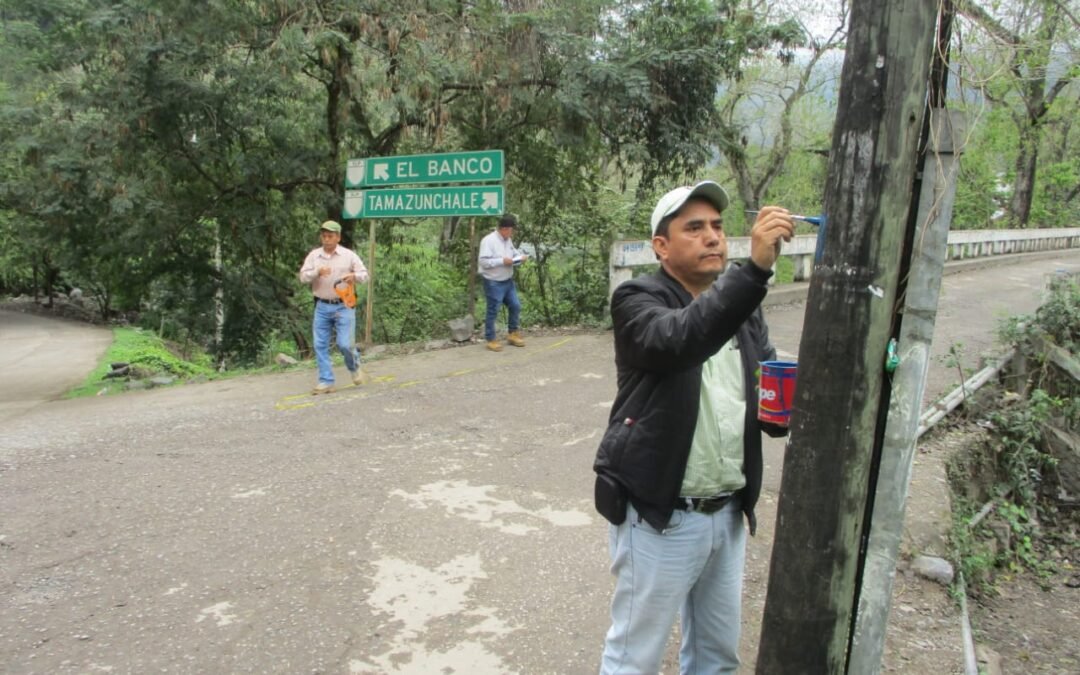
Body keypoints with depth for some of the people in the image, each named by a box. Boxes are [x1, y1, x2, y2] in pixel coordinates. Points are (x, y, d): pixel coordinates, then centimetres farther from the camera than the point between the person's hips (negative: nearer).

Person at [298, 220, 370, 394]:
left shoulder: (349, 255, 0)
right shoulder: (313, 255, 5)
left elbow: (364, 274, 2)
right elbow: (303, 277, -1)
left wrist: (354, 276, -20)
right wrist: (317, 272, -20)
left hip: (343, 306, -3)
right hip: (322, 307, 3)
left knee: (345, 344, -8)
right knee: (320, 345, 2)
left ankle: (355, 367, 23)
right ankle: (326, 381, 11)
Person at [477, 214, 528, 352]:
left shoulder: (508, 240, 8)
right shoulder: (488, 241, -19)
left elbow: (514, 253, 20)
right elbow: (484, 262, -25)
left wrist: (521, 257, -3)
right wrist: (502, 261, -25)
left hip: (508, 281, 8)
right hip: (493, 283, -8)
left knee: (515, 306, 13)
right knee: (492, 312, 1)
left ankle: (513, 334, 28)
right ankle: (491, 340, 12)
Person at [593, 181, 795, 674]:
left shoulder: (743, 312, 9)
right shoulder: (638, 301, -11)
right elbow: (679, 339, -33)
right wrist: (755, 267, -42)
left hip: (727, 514, 6)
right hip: (660, 516, -6)